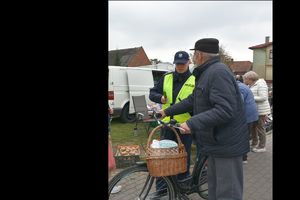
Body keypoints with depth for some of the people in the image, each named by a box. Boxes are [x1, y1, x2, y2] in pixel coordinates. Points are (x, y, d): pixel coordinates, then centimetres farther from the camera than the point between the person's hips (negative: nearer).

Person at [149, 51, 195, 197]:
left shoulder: (194, 80, -1)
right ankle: (161, 188, 21)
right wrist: (160, 97, -10)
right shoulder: (166, 78, 7)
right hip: (167, 123, 3)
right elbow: (152, 93, 10)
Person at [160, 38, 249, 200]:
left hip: (227, 144, -10)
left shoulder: (219, 72, -20)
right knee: (214, 185, 22)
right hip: (216, 142, 10)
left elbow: (225, 110, -29)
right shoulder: (207, 73, 13)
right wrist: (168, 111, 23)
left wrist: (193, 123, -32)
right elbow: (192, 100, 20)